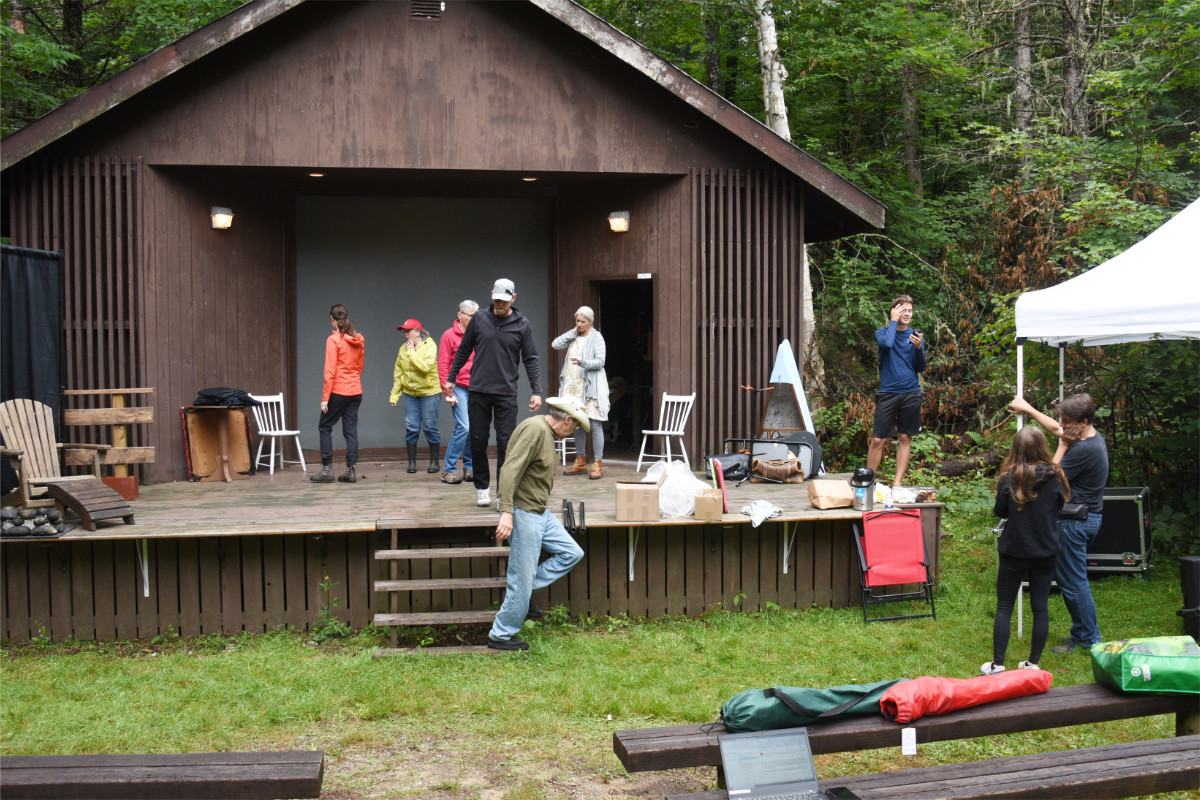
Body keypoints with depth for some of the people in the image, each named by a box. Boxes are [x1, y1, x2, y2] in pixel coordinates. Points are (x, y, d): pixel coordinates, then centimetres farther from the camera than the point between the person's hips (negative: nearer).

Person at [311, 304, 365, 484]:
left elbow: (330, 371, -15)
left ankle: (327, 469, 6)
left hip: (338, 391, -5)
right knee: (351, 430, 8)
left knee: (324, 427, 8)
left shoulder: (333, 340, -12)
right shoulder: (360, 339, 6)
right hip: (356, 391, 6)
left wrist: (325, 398, -12)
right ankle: (350, 471, 5)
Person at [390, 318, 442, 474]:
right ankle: (412, 462, 11)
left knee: (430, 427, 1)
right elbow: (398, 373, 12)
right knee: (411, 428, 2)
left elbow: (426, 366, -26)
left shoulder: (430, 346, -10)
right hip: (410, 393, 5)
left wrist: (411, 352, -19)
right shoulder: (403, 349, 7)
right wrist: (394, 395, 10)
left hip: (429, 393, -5)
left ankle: (435, 461, 13)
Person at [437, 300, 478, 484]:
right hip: (459, 388, -5)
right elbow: (442, 366, -3)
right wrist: (448, 392, -8)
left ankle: (469, 469, 16)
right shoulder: (449, 335, -1)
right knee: (463, 426, -14)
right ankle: (449, 470, -5)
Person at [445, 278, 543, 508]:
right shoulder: (479, 319, 5)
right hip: (478, 393, 2)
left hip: (506, 394, -2)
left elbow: (531, 360, 3)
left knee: (506, 443, -4)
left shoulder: (522, 325, 1)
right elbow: (463, 351, 14)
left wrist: (537, 391, -5)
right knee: (478, 442, 6)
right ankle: (482, 487, 22)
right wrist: (450, 378, 13)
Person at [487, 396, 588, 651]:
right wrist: (506, 512, -31)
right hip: (523, 512, -10)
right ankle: (500, 636, 11)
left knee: (571, 553, 9)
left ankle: (522, 592, 16)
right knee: (522, 578, -3)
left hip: (541, 512, 10)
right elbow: (510, 470, -25)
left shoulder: (547, 432, 14)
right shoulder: (534, 429, -18)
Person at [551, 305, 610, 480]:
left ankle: (597, 464, -7)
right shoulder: (573, 337, 16)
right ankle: (580, 462, 19)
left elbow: (600, 362, -9)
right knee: (576, 423, 10)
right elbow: (555, 344, 4)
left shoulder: (596, 337, -1)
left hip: (591, 387, -6)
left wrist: (583, 363, -25)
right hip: (573, 385, 6)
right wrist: (573, 333, 3)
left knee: (595, 424, -8)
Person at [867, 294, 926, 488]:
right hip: (888, 393, -3)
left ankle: (898, 482, 12)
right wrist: (894, 321, -9)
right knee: (878, 440, -5)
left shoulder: (916, 336, 10)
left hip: (911, 393, 3)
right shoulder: (882, 332, 3)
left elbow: (921, 368, 6)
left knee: (905, 438, 6)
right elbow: (887, 343, -22)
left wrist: (919, 348, -12)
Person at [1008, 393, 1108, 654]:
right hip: (1088, 516, 11)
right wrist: (1028, 409, 31)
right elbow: (1055, 428, 25)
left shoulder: (1084, 450, -24)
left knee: (1072, 581, -2)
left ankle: (1088, 640, 7)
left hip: (1076, 522, -11)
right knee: (1073, 578, 18)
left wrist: (1063, 445, -13)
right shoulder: (1092, 437, 7)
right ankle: (1082, 634, 25)